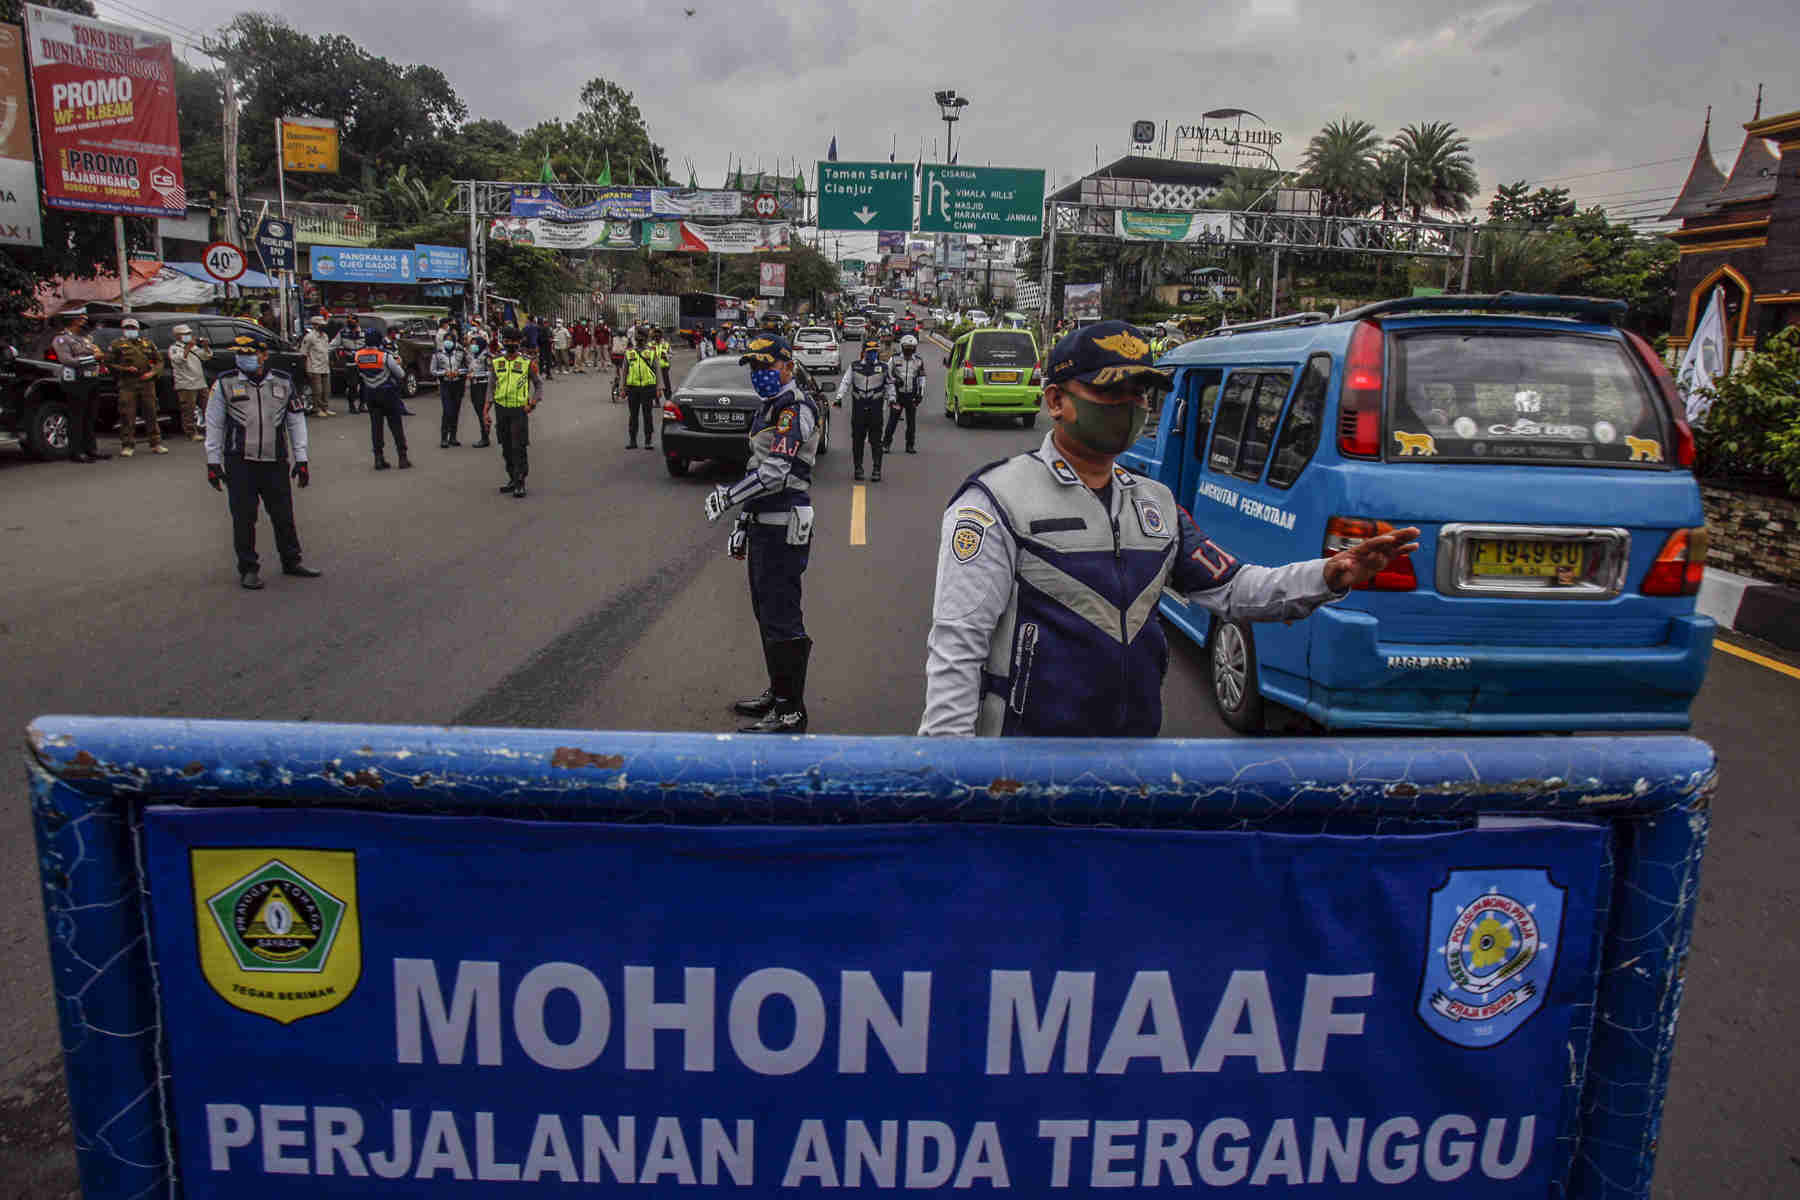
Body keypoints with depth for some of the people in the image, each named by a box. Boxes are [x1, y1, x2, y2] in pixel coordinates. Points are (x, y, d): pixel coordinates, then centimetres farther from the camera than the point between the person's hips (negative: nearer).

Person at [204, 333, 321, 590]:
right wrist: (213, 462, 0)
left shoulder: (283, 382, 5)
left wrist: (301, 459, 5)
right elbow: (214, 425, 4)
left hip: (275, 462, 2)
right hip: (239, 463, -2)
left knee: (283, 515, 10)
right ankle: (248, 569, 12)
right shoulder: (224, 384, 0)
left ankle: (291, 561, 25)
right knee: (243, 518, 2)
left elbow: (296, 421, 9)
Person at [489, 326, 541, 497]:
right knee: (506, 448, 11)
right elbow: (492, 386, 14)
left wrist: (533, 402, -12)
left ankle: (520, 484, -3)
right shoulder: (497, 362, 8)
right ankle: (512, 479, 24)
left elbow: (539, 384, 2)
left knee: (519, 448, -8)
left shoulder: (528, 362, -4)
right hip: (501, 409, 5)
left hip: (519, 409, -5)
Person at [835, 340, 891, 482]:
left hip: (876, 407, -1)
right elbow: (845, 382, 6)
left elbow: (890, 384, 15)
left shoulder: (883, 368, 6)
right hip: (858, 407, 1)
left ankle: (877, 469, 3)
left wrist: (891, 399, 5)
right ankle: (858, 468, 15)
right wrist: (839, 397, -4)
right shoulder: (854, 366, 6)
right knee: (857, 440, 5)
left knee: (875, 440, -2)